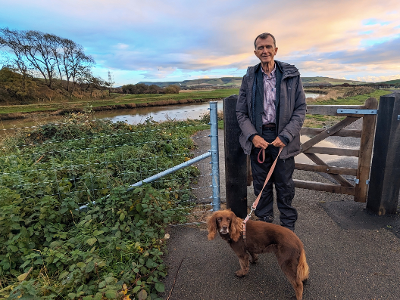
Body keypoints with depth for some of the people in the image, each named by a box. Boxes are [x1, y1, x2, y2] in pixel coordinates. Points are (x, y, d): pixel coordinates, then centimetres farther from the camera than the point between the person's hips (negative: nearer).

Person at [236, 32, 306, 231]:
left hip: (282, 138, -1)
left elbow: (300, 109, -1)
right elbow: (241, 112, 4)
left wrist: (285, 136, -13)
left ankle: (288, 226, 33)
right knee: (261, 185, 13)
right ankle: (264, 221, 34)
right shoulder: (249, 78, 4)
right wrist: (253, 136, -10)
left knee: (285, 185, 11)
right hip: (258, 138, 1)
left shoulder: (291, 75, 1)